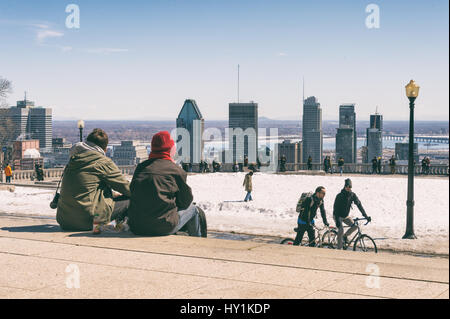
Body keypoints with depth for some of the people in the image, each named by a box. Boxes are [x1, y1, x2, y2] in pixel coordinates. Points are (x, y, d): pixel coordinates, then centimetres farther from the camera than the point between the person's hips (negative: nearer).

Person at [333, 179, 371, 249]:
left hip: (346, 216, 5)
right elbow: (335, 208, -23)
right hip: (338, 216, -5)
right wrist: (337, 221, -32)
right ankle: (339, 248, -13)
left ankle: (345, 236, 8)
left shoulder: (353, 195, -7)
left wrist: (366, 216, -16)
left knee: (355, 226, -17)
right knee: (341, 230, -24)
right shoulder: (339, 196, -19)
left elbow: (359, 205, -8)